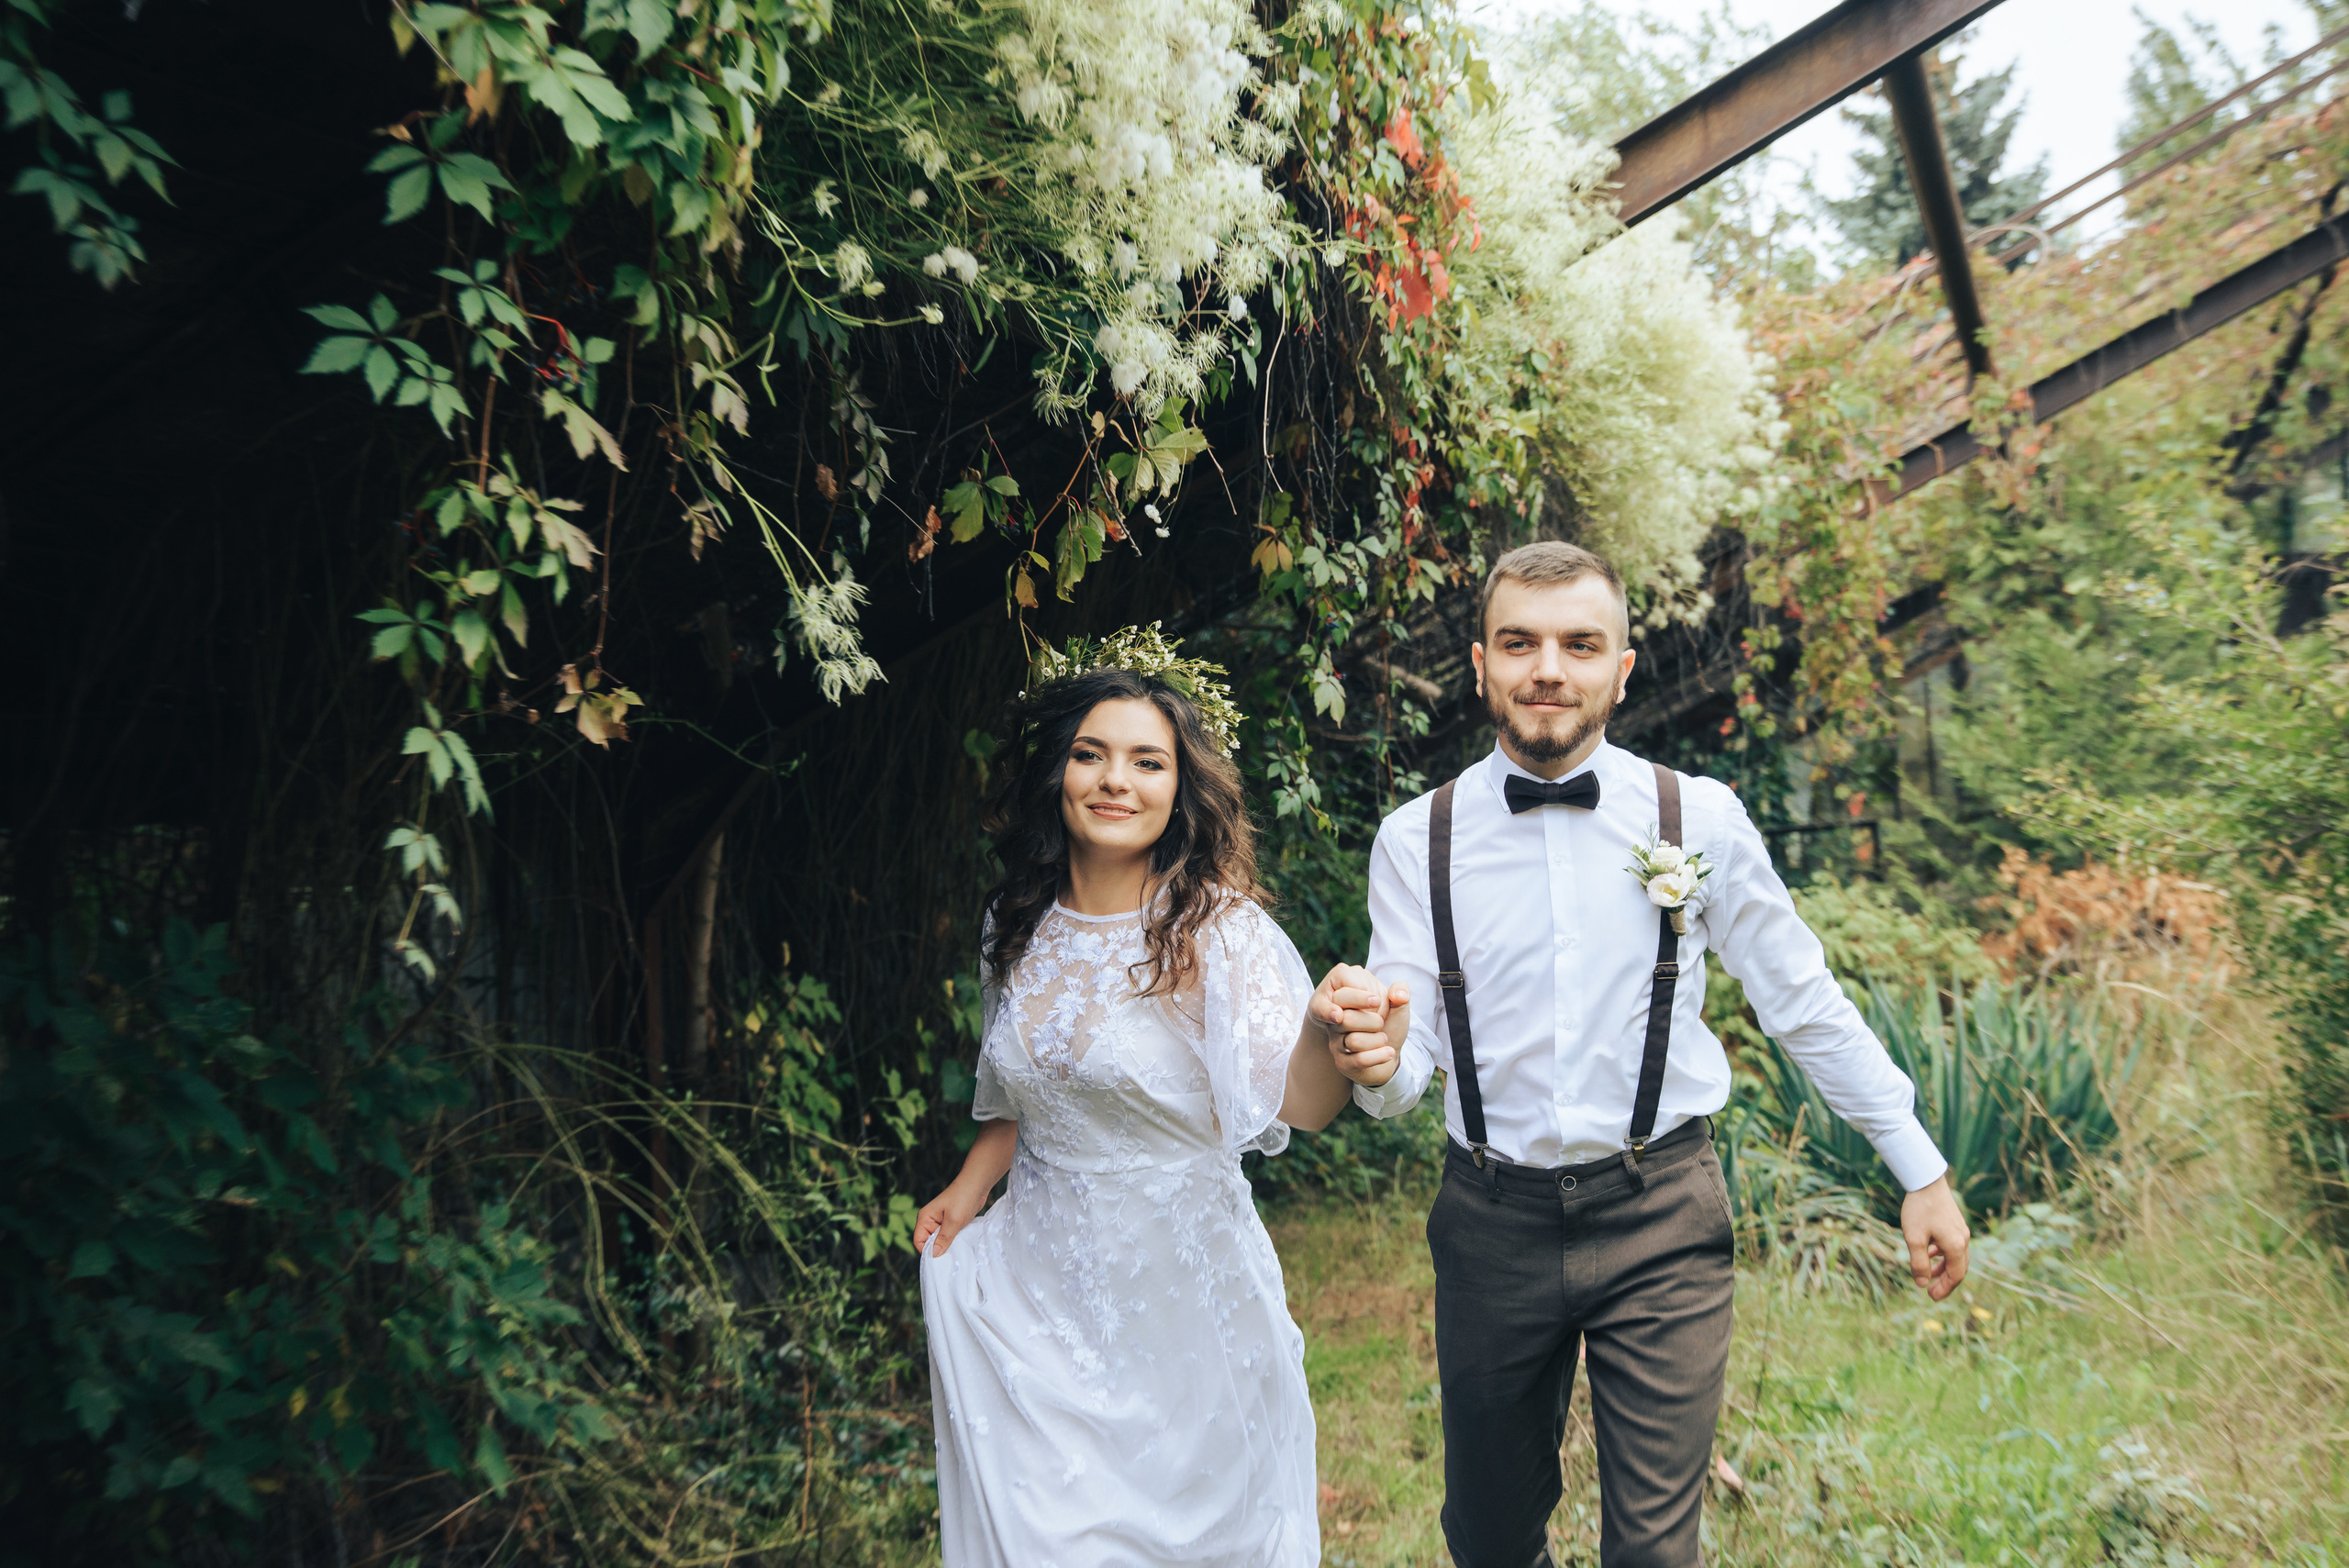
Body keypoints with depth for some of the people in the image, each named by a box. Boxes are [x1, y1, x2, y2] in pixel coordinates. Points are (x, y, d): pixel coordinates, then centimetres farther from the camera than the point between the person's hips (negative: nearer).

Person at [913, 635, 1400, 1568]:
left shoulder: (1218, 929, -17)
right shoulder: (1023, 926, -1)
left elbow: (1295, 1103, -33)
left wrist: (1328, 1044, -53)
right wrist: (969, 1189, 7)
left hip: (1178, 1285, -4)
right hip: (1034, 1280, 4)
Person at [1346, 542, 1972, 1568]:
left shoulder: (1701, 818, -4)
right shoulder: (1416, 840, -3)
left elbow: (1807, 1006, 4)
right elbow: (1404, 1071, -4)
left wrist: (1922, 1173, 5)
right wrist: (1377, 1062, -28)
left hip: (1663, 1222, -1)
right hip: (1493, 1221, 1)